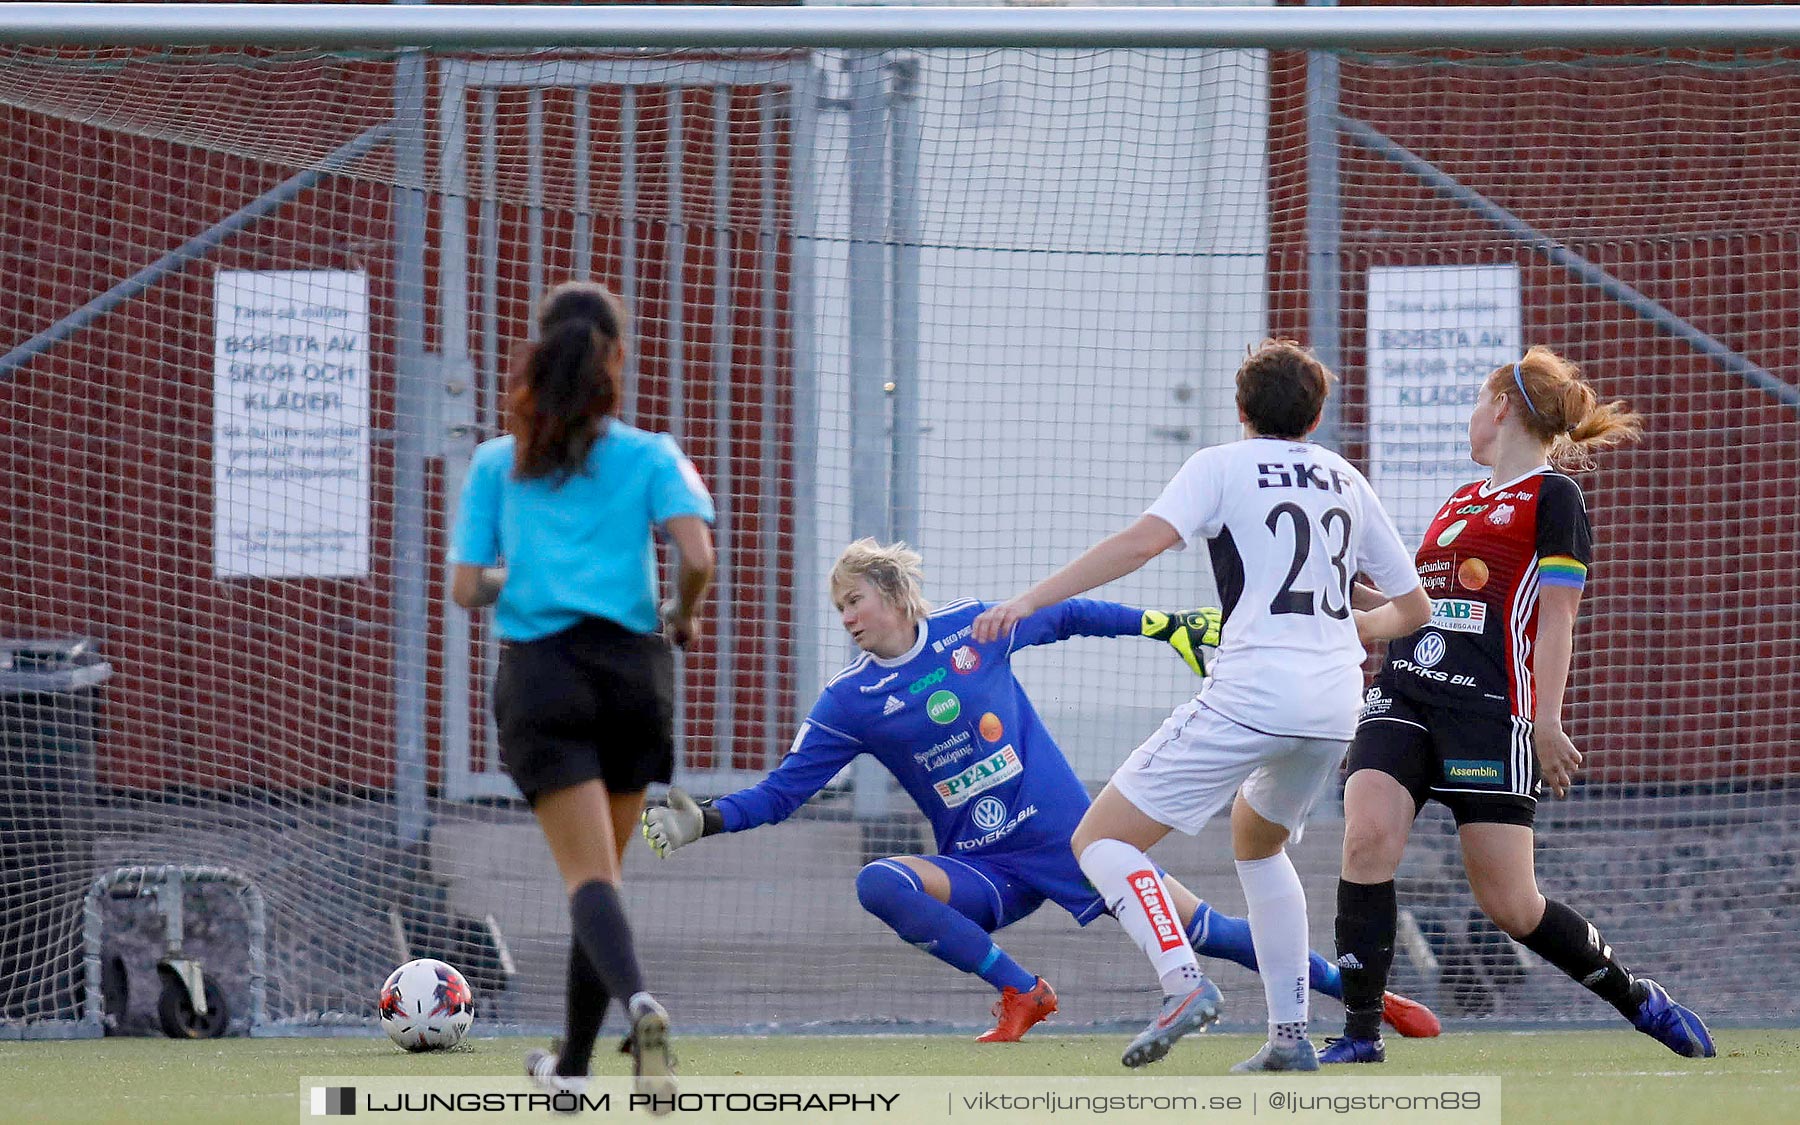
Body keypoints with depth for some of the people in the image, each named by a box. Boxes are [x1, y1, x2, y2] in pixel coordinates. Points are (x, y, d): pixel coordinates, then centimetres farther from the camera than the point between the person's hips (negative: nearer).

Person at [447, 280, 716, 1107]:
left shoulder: (496, 464, 4)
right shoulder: (649, 457, 1)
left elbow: (467, 588, 0)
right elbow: (696, 557, -14)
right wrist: (683, 616, 6)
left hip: (540, 672, -1)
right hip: (632, 669, 1)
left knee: (588, 875, -9)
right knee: (600, 873, 15)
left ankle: (638, 1000, -38)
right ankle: (573, 1065, 22)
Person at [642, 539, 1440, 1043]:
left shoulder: (973, 628, -3)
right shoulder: (849, 704, -3)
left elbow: (1066, 617, 13)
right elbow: (781, 792, -4)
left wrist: (1165, 626, 13)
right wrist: (706, 821, -19)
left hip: (1066, 836, -1)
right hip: (980, 870, 1)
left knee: (1195, 927, -9)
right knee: (880, 884, -27)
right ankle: (1020, 995, -15)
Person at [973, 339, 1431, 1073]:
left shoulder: (1222, 467, 4)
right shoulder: (1345, 481, 20)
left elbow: (1147, 538, -14)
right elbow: (1413, 608, 24)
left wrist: (1029, 601, -17)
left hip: (1253, 694, -6)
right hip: (1337, 706, 6)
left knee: (1100, 839, -2)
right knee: (1257, 839, 33)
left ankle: (1184, 982, -25)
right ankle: (1290, 1034, 23)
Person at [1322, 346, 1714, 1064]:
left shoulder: (1551, 495, 0)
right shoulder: (1462, 501, 23)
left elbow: (1555, 618, -6)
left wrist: (1547, 722, -13)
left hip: (1491, 708, -6)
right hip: (1404, 695, 6)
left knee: (1508, 902, -5)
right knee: (1367, 837, -19)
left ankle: (1639, 1000, 18)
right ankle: (1360, 1034, -15)